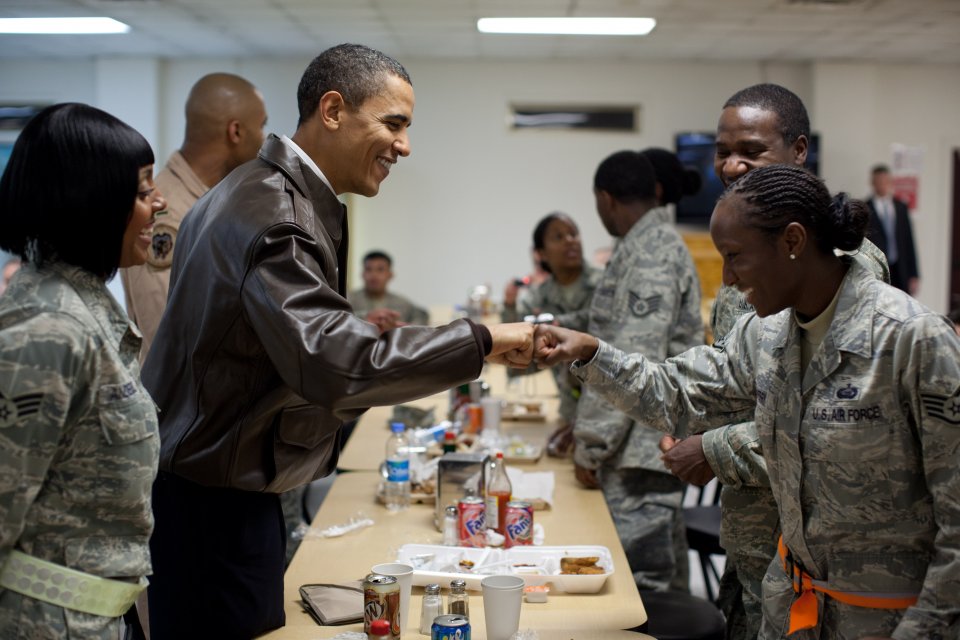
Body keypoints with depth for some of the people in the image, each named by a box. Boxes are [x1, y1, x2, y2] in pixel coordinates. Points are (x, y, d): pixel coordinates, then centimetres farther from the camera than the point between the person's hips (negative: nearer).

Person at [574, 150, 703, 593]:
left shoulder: (650, 255, -16)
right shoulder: (653, 245, 16)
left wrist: (591, 446, -15)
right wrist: (587, 429, 23)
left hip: (641, 447, -10)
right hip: (651, 444, 10)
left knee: (641, 582, -5)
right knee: (664, 585, 15)